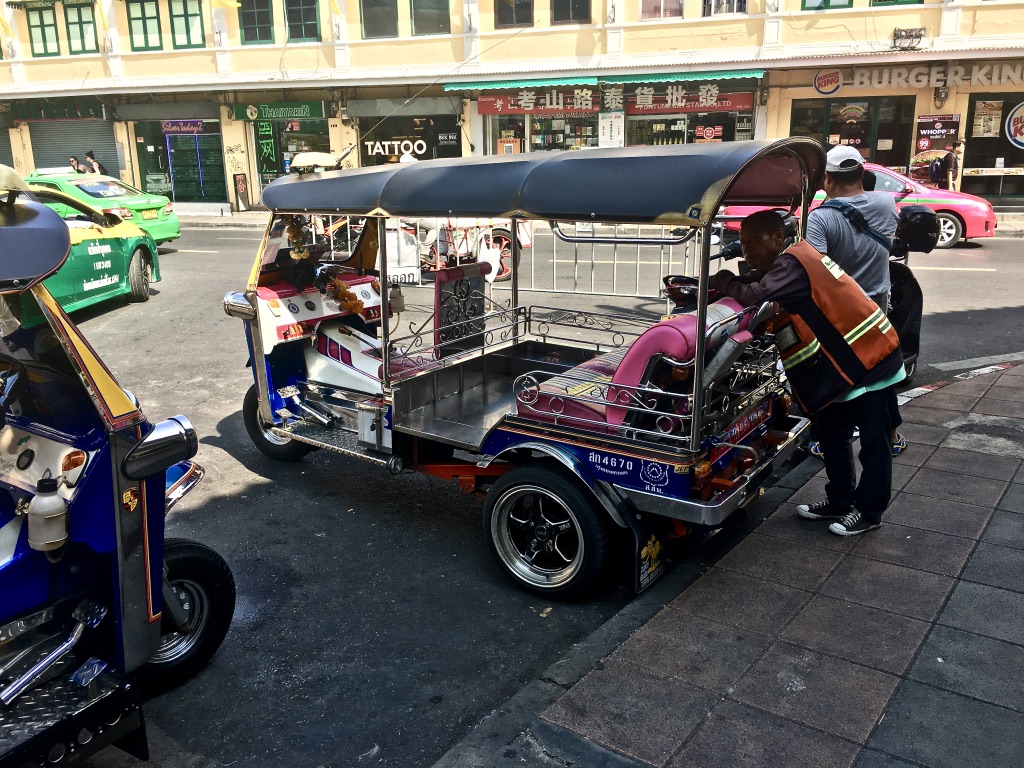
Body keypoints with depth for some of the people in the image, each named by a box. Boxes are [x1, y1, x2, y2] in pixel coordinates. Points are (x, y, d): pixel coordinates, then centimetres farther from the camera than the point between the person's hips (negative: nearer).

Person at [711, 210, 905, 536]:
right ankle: (840, 501, 28)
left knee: (872, 442, 4)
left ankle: (869, 511, 14)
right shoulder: (782, 267, 8)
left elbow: (754, 295, -34)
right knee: (831, 433, 16)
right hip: (843, 361, 10)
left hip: (869, 357, -10)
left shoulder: (791, 264, -22)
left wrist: (726, 283, -14)